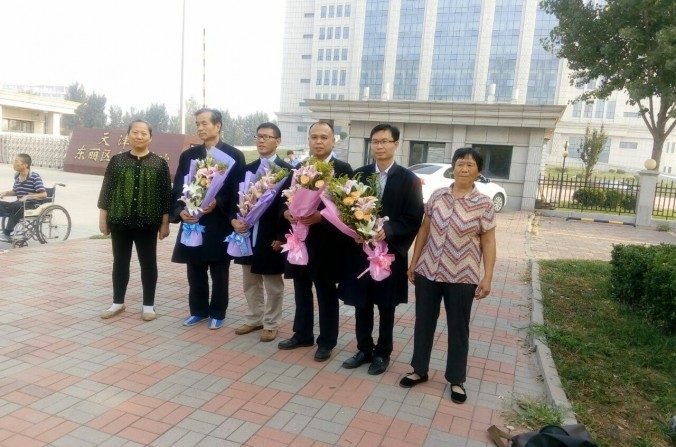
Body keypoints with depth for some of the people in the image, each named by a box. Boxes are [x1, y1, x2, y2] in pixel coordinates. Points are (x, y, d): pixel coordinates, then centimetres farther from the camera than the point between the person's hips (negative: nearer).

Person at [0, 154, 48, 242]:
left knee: (15, 206, -34)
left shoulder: (34, 176, -11)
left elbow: (44, 195, -17)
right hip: (19, 204, 7)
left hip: (33, 205, -7)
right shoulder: (17, 176, 10)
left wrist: (28, 196, -26)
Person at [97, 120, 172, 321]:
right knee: (120, 261, 11)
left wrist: (165, 223, -3)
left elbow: (166, 194, 0)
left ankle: (148, 305, 16)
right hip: (120, 221, 2)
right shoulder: (117, 160, 5)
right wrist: (103, 218, 3)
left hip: (147, 223, -2)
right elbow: (106, 190, 6)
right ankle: (118, 302, 25)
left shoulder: (159, 163, 0)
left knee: (148, 263, 6)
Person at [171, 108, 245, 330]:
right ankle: (198, 310, 28)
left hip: (220, 224, -3)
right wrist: (180, 211, -11)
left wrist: (217, 203, -20)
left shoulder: (234, 155, -2)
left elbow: (237, 191, -5)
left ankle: (217, 313, 22)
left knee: (219, 273, 8)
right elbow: (178, 189, 6)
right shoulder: (188, 155, 10)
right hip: (193, 222, 4)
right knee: (195, 272, 12)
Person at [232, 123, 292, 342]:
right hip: (248, 235, 5)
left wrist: (281, 236, -13)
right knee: (250, 283, 16)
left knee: (273, 285, 8)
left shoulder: (287, 170, -7)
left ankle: (270, 324, 23)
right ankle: (254, 319, 32)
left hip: (272, 237, -5)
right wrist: (235, 220, -8)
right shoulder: (248, 169, 9)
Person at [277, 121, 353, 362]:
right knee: (301, 291, 16)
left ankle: (326, 341, 22)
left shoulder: (343, 169, -7)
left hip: (326, 243, -5)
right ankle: (302, 334, 33)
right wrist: (286, 212, -10)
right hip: (299, 239, 5)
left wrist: (320, 218, -24)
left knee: (326, 294, 8)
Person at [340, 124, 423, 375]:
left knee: (386, 307, 10)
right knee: (361, 304, 11)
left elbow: (414, 219, -7)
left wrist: (387, 230, -21)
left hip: (390, 253, -2)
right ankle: (364, 350, 29)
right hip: (361, 251, 3)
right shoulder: (359, 175, 5)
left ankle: (382, 353, 27)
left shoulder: (409, 180, -3)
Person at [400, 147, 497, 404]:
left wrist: (487, 278, -8)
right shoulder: (437, 196, 1)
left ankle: (456, 380, 27)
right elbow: (424, 230, 8)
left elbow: (488, 243, -3)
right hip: (428, 271, 3)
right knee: (423, 323, 13)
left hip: (462, 277, -2)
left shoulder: (483, 204, -6)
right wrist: (414, 262, 7)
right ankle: (419, 370, 32)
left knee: (458, 328, 10)